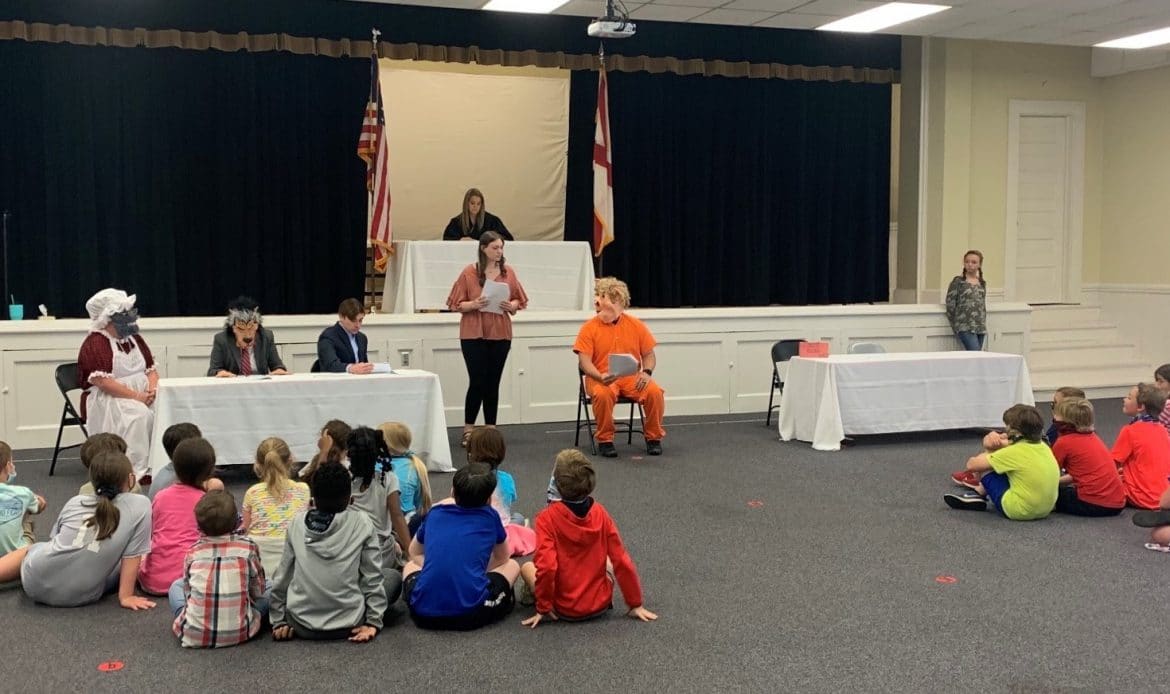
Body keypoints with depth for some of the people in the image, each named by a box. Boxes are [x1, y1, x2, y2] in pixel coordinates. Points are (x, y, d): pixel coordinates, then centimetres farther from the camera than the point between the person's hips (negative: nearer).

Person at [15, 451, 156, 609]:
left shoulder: (75, 501, 9)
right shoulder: (140, 506, -5)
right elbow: (132, 556, -6)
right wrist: (125, 596, 1)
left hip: (35, 583, 4)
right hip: (80, 596, -4)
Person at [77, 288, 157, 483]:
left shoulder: (134, 339, 15)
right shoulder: (95, 342, -8)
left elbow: (151, 369, 15)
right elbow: (103, 382, -18)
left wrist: (152, 389, -8)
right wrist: (137, 397, -23)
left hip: (141, 396, 7)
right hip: (106, 400, -7)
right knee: (139, 414, -35)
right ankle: (139, 471, -33)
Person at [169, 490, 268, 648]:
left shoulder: (192, 552, 3)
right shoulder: (248, 547, -1)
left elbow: (189, 591, 10)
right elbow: (258, 592, 8)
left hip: (193, 636, 1)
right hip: (238, 634, -1)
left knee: (176, 586, 27)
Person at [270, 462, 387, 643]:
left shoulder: (297, 524, -4)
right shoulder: (361, 523, -11)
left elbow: (282, 576, 2)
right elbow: (373, 577, -9)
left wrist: (278, 621, 10)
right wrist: (374, 622, -3)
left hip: (301, 625, 0)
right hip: (348, 625, 0)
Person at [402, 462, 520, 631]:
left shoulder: (435, 512, 14)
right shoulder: (490, 516, 8)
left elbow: (415, 553, 29)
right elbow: (502, 559, 24)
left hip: (424, 613, 2)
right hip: (471, 614, -2)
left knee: (410, 565, 33)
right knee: (512, 565, 23)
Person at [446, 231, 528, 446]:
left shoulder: (508, 272, 6)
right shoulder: (469, 272, -4)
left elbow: (519, 301, 12)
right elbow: (457, 304, -3)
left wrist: (511, 305, -9)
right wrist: (474, 304, -20)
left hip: (500, 334, 3)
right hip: (474, 334, -3)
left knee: (493, 382, 6)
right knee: (477, 381, -5)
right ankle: (468, 430, 7)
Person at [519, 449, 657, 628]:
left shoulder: (547, 518, -16)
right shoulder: (601, 513, -6)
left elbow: (546, 566, -22)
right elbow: (622, 562, -4)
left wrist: (543, 608, -9)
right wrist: (635, 604, 5)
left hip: (565, 610, -1)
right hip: (600, 606, 1)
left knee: (527, 567, 22)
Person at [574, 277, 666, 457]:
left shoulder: (636, 325, 6)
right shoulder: (589, 328, -1)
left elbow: (649, 355, 11)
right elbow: (584, 361, -7)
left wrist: (646, 372, -11)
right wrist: (600, 377, -25)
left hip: (631, 378, 2)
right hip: (601, 379, -2)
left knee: (655, 391, -25)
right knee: (603, 394, -36)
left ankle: (653, 437, -3)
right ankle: (605, 440, -15)